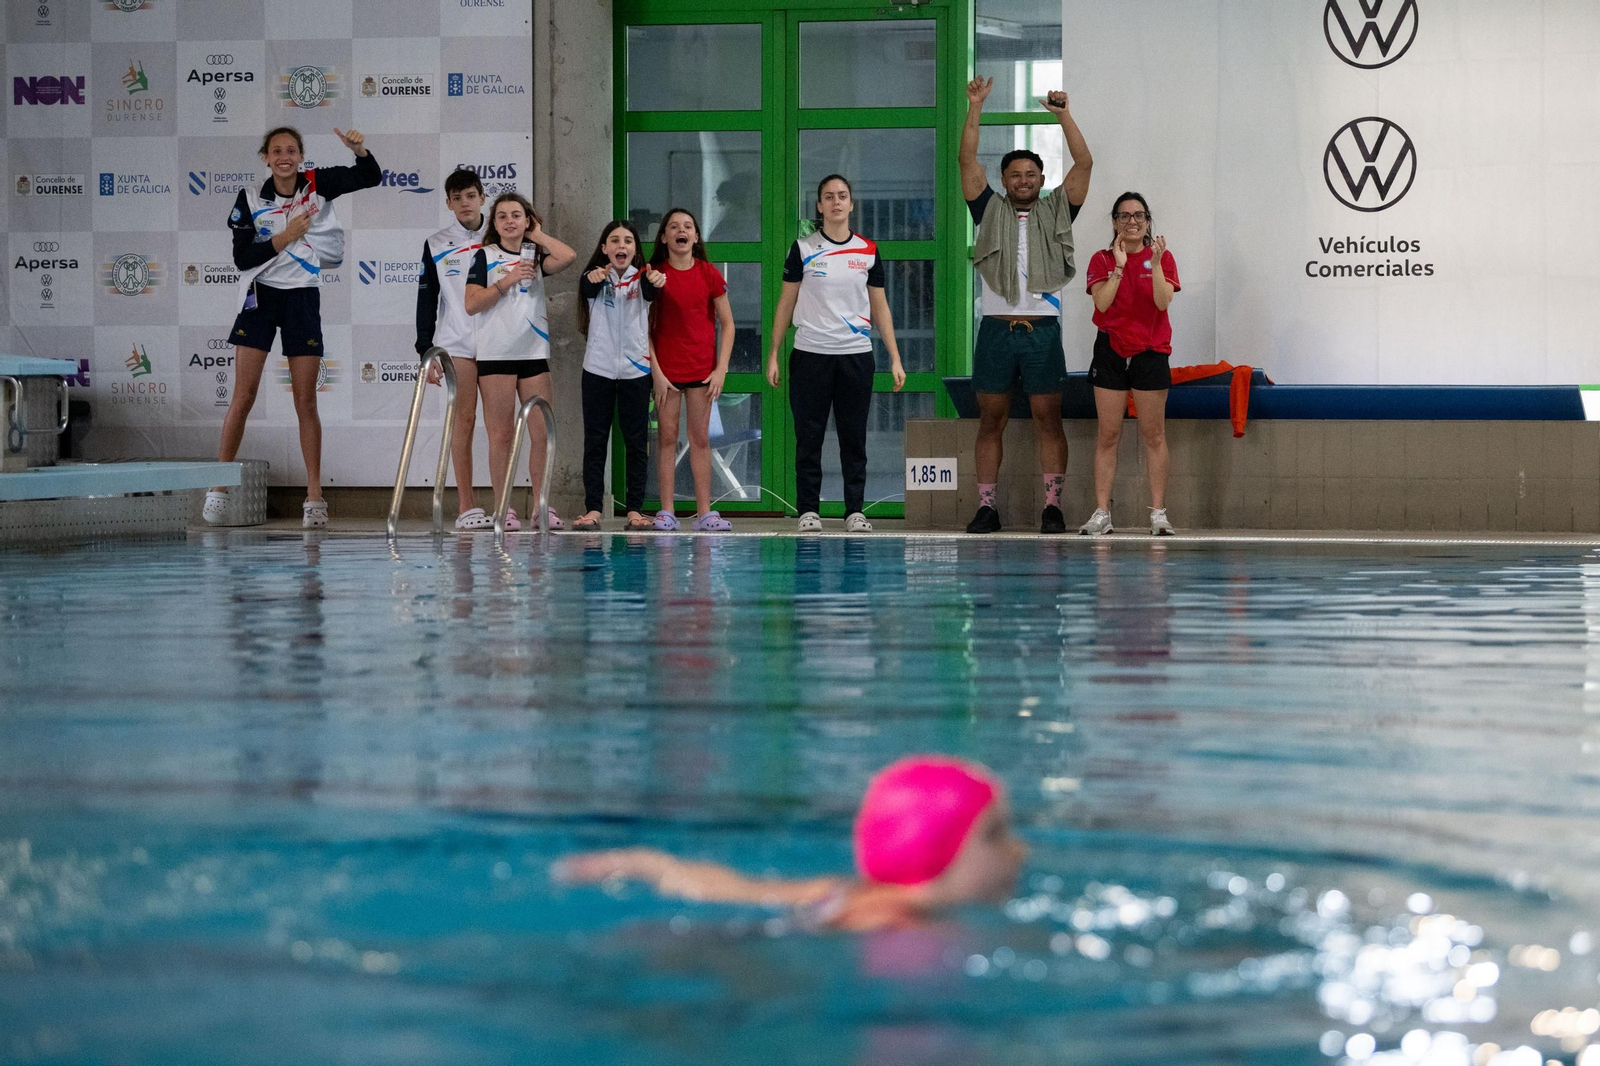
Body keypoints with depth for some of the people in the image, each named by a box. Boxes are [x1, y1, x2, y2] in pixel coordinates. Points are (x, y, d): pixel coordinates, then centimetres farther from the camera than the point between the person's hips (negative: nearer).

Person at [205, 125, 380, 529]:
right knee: (243, 396, -5)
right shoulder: (251, 199, -1)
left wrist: (360, 150, -25)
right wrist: (285, 237, -13)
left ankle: (314, 497, 4)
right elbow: (242, 258, -5)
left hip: (304, 299, 1)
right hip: (260, 297, -1)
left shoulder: (318, 185, 0)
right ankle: (218, 489, 1)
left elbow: (370, 177, -6)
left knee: (306, 401, 2)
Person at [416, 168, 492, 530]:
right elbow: (426, 301, 7)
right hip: (456, 343, -1)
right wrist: (426, 352, 0)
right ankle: (466, 506, -2)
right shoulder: (436, 246, 6)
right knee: (464, 419, -3)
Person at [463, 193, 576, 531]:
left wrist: (538, 236, 3)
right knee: (501, 435, -1)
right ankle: (502, 509, 4)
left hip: (535, 353, 3)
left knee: (542, 433, -1)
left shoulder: (535, 255, 12)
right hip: (496, 355, -3)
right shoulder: (485, 256, 4)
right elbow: (471, 303, -6)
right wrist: (508, 281, -10)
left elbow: (567, 257, -9)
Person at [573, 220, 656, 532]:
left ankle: (635, 510, 5)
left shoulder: (641, 277, 1)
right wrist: (595, 279, -47)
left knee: (636, 442, 2)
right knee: (595, 441, 1)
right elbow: (588, 290, -23)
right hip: (598, 368, -1)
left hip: (635, 369, 1)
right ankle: (592, 509, 2)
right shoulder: (595, 278, 0)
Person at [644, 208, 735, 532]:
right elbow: (646, 328, -1)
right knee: (667, 436, 0)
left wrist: (721, 369, -4)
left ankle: (704, 513, 4)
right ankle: (666, 512, 1)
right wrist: (656, 372, -8)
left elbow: (727, 324, 4)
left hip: (702, 368, 1)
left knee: (701, 438, 3)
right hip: (665, 368, -1)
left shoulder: (709, 274, 2)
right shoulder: (654, 275, -1)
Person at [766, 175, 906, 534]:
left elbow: (880, 308, 11)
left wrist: (895, 358, 4)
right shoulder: (803, 248, 3)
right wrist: (773, 355, 0)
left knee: (854, 439, 3)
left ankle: (855, 511, 7)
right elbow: (786, 303, 6)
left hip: (856, 355, 1)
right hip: (809, 354, -1)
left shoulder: (868, 251, 8)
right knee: (808, 438, 1)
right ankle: (808, 510, 7)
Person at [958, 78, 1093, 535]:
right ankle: (986, 506, 4)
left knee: (1048, 420, -3)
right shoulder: (990, 211, 12)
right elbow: (967, 161, 4)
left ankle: (1052, 504, -2)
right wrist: (976, 107, -3)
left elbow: (1083, 163, 4)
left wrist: (1063, 115, -3)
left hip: (1042, 329, 0)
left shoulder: (1056, 212, 11)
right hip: (996, 328, 1)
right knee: (991, 420, 1)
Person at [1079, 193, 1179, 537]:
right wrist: (1119, 266, -13)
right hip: (1111, 351, 1)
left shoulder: (1162, 257, 4)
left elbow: (1163, 301, -11)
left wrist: (1155, 262, -19)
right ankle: (1102, 513, 1)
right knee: (1108, 435, 0)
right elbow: (1102, 302, -10)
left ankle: (1158, 513, 3)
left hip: (1150, 353, 0)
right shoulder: (1102, 260, 5)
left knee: (1154, 435, 0)